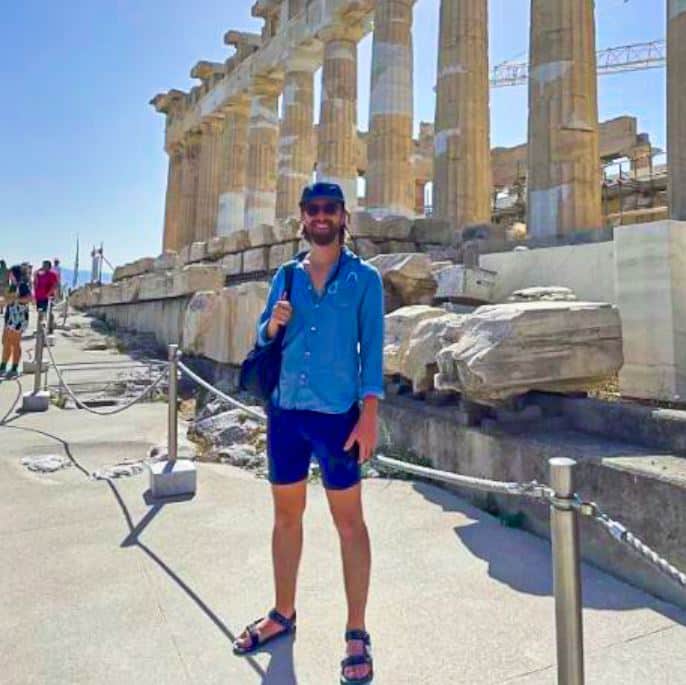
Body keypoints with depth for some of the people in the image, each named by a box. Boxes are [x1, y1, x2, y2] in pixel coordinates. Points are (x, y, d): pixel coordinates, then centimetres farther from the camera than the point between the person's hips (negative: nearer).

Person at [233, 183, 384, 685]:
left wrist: (369, 417, -13)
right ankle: (283, 614, 35)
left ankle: (357, 633, 20)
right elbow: (263, 340, 14)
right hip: (284, 411, 5)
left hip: (336, 413, -4)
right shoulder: (285, 276, 10)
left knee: (349, 520, 5)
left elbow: (372, 350, -6)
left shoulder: (364, 278, -1)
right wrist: (272, 324, -9)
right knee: (286, 514, 16)